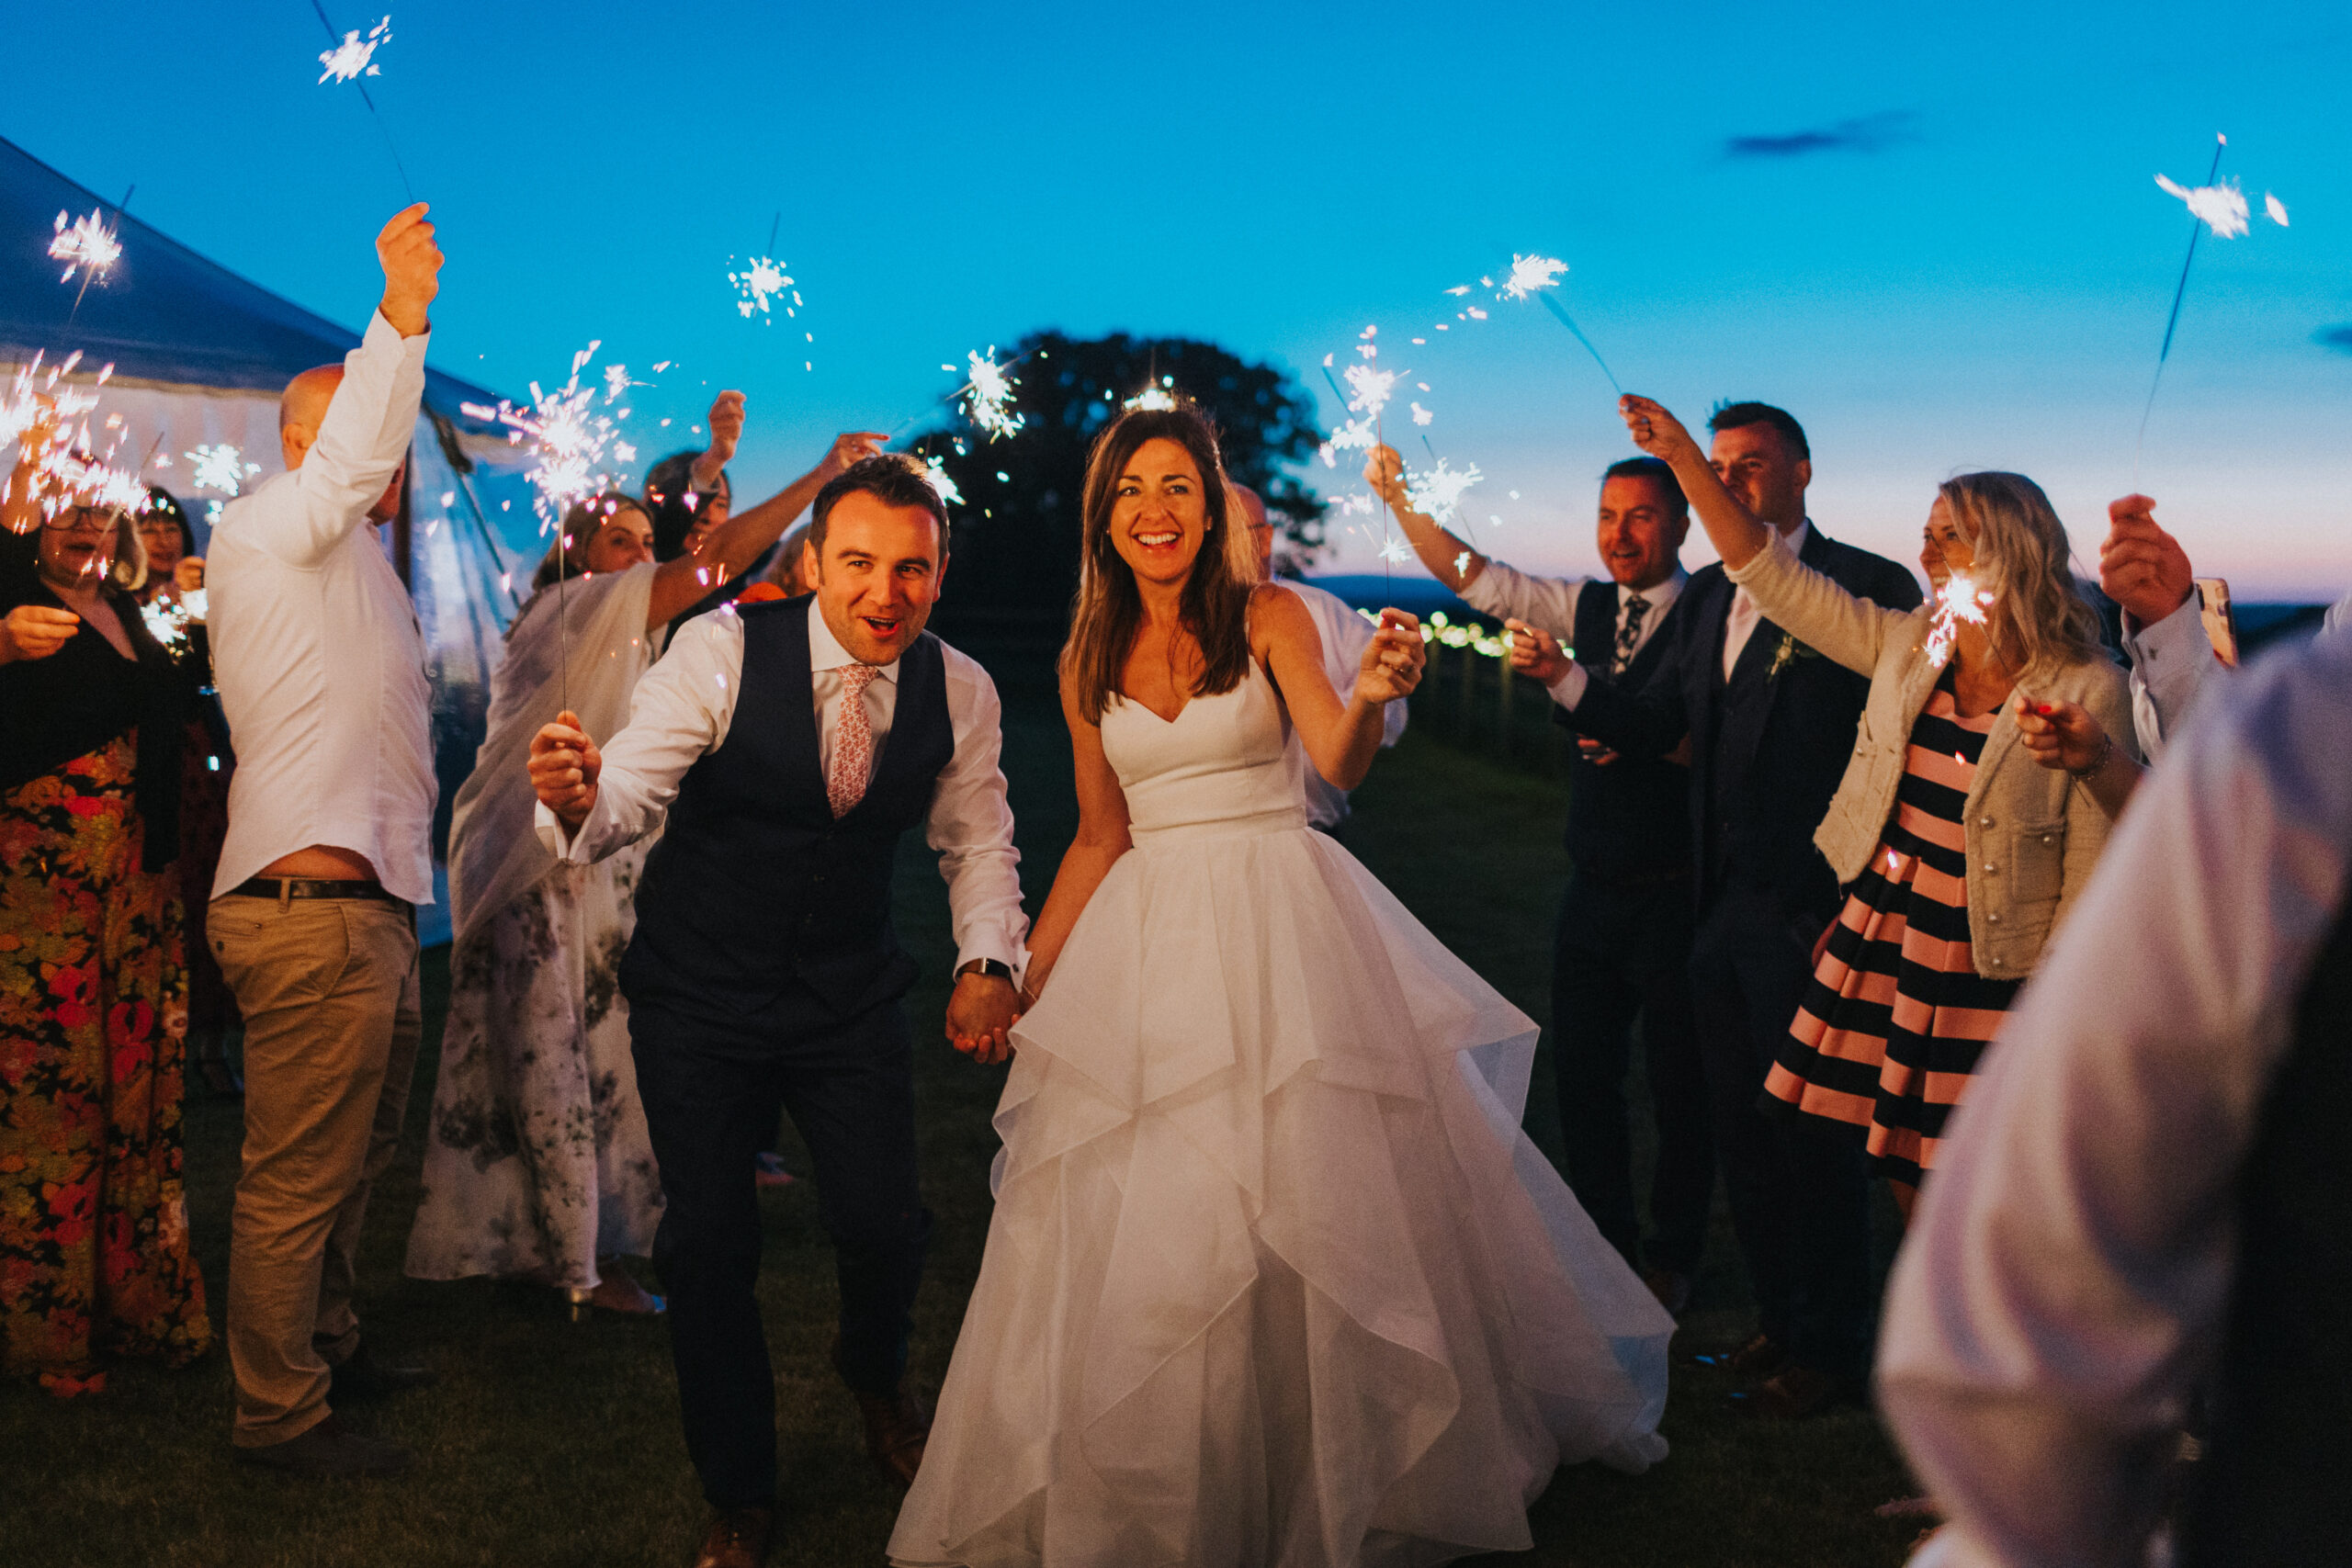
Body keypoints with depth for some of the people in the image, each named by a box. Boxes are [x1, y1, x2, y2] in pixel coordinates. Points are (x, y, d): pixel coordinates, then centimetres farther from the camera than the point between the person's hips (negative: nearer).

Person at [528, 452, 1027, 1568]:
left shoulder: (961, 693, -9)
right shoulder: (721, 651, -20)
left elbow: (976, 842, 5)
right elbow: (638, 784, -27)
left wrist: (989, 958, -12)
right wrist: (581, 799, -51)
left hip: (851, 995, 2)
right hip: (698, 994, -2)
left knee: (884, 1224, -3)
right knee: (708, 1244, 4)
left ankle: (874, 1378, 36)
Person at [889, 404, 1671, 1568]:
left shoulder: (1269, 619, -3)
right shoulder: (1089, 662, 7)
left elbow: (1339, 764, -16)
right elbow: (1099, 836, 14)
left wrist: (1371, 697, -38)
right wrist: (1026, 976, 13)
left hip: (1281, 920, -3)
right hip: (1150, 934, 3)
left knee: (1308, 1199, 2)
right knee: (1133, 1217, 2)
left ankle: (1332, 1471, 22)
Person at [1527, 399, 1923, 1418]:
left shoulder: (1872, 587, -9)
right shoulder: (1704, 596, 14)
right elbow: (1656, 727, 8)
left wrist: (1858, 903, -18)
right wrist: (1564, 677, -8)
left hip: (1812, 913, -7)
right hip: (1719, 908, 7)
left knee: (1811, 1135, 4)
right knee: (1739, 1124, 16)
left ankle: (1827, 1346, 20)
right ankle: (1778, 1316, 32)